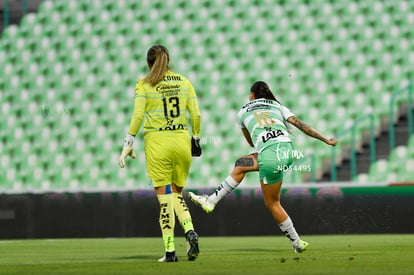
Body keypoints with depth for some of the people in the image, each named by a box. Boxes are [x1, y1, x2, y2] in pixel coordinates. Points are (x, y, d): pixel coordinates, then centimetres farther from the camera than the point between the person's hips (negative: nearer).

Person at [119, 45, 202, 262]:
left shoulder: (145, 84, -2)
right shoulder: (184, 82, 8)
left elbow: (138, 116, -9)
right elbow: (196, 115, 6)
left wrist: (128, 144, -4)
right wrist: (196, 139, 18)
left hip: (157, 141, -3)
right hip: (181, 140, 3)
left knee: (165, 197, 1)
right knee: (177, 194, 16)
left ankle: (170, 250, -1)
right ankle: (190, 232, -10)